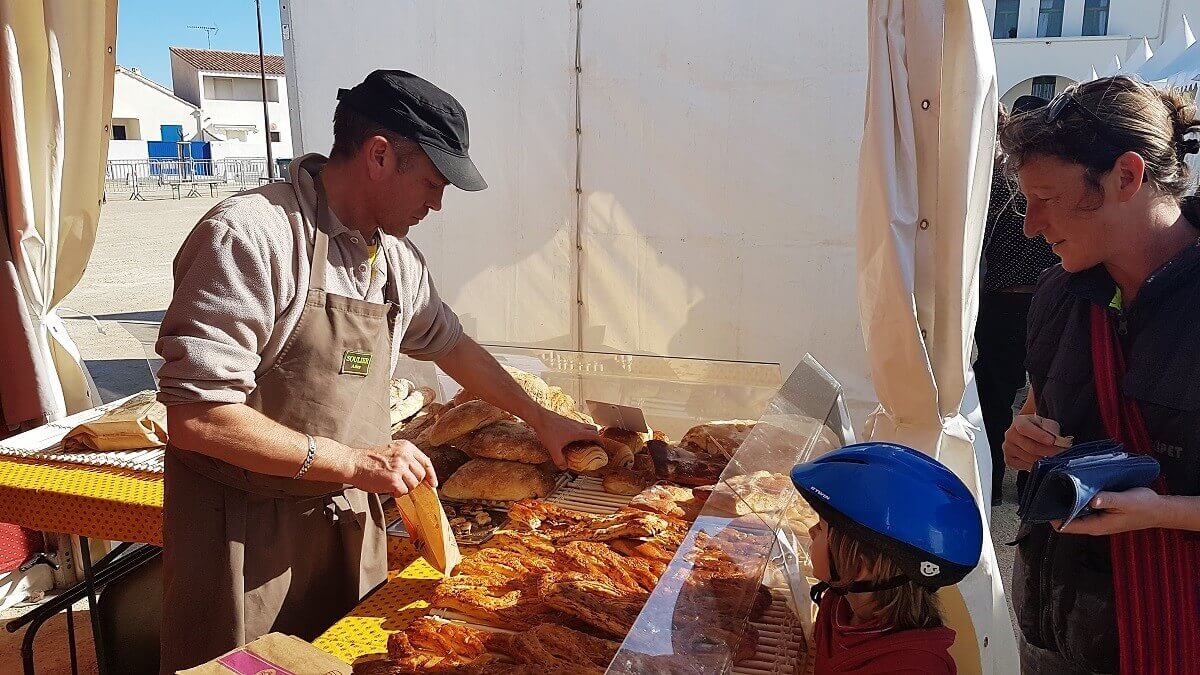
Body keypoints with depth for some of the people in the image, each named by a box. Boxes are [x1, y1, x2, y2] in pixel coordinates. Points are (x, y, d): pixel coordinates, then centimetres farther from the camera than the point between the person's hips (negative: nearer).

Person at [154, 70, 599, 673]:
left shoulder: (397, 258, 5)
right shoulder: (250, 235, -20)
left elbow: (449, 344, 22)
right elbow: (195, 417, -25)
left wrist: (540, 418, 23)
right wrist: (353, 461, -21)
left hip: (349, 521, 7)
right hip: (246, 532, -6)